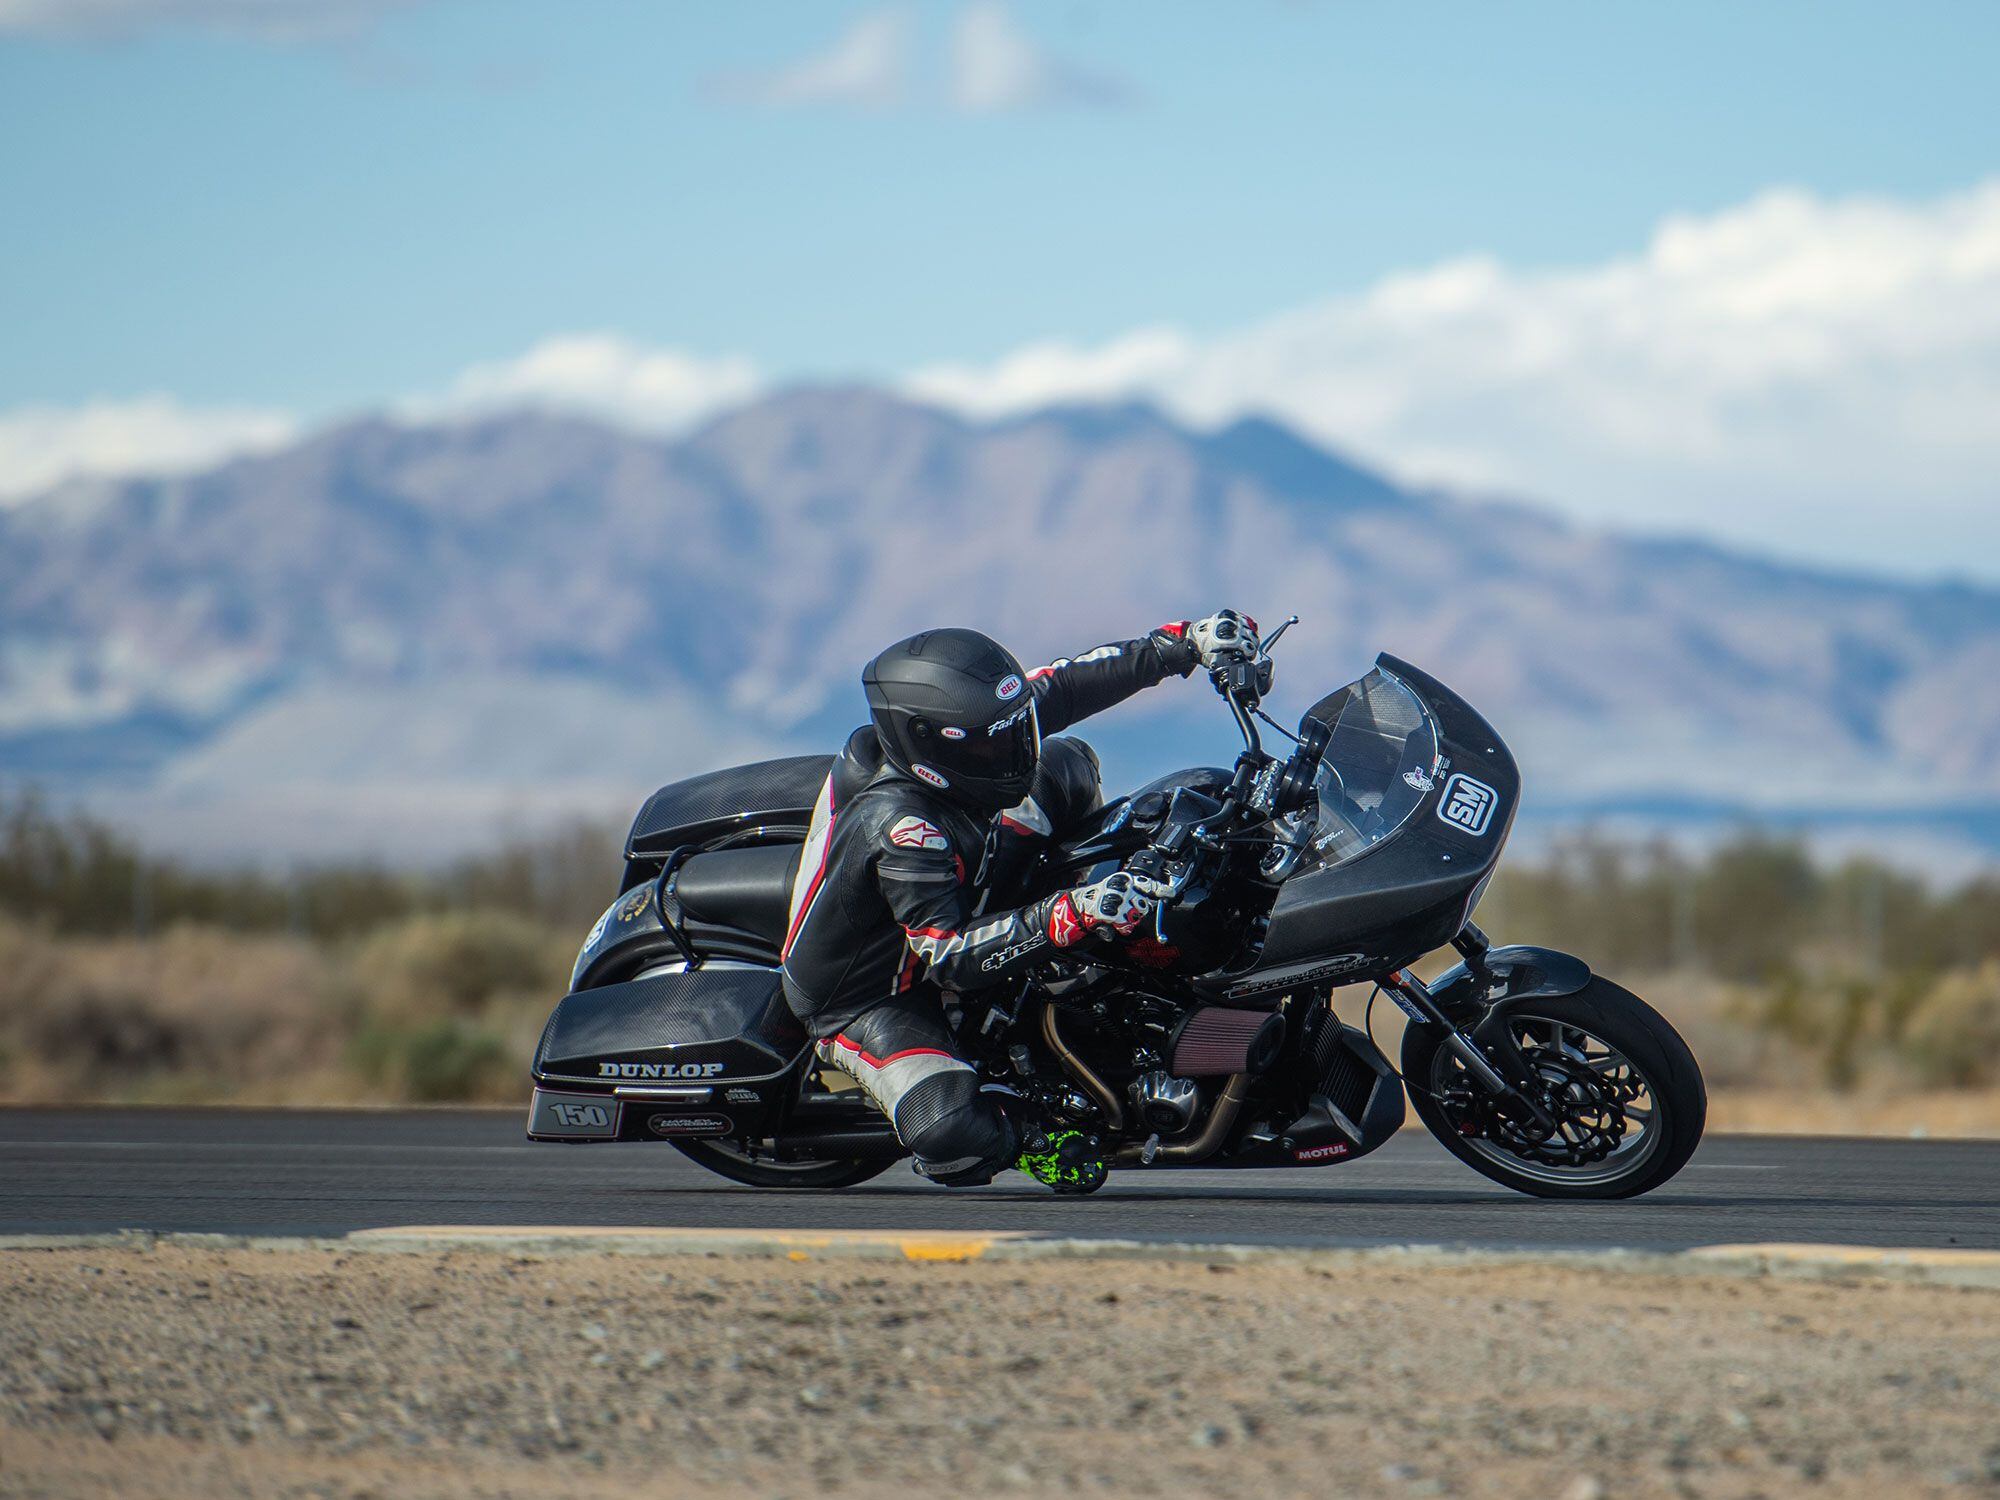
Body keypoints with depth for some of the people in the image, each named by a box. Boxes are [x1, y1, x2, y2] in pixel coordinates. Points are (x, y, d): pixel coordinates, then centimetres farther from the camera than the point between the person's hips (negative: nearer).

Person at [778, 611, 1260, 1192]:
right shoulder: (898, 826, -39)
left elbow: (1066, 684, -3)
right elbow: (950, 957, -39)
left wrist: (1188, 644, -11)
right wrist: (1069, 917, -49)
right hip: (864, 1002, -8)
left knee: (1064, 766, 0)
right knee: (952, 1133, -35)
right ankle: (1020, 1124, 0)